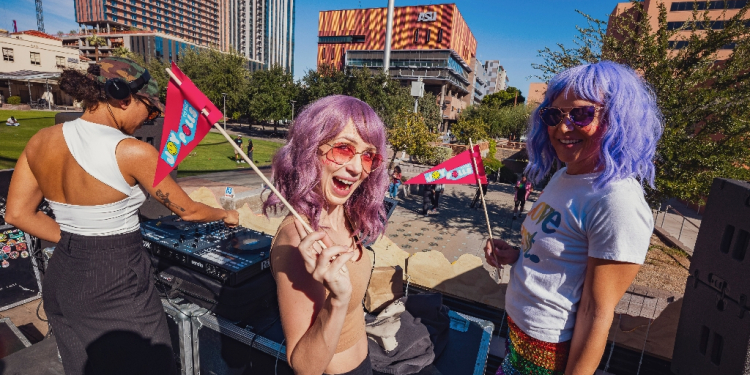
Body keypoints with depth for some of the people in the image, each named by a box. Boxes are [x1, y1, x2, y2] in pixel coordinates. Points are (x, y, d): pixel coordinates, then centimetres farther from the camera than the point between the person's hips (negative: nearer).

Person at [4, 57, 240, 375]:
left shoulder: (40, 141, -3)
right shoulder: (133, 153, -23)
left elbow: (17, 213, 6)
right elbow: (187, 210, -13)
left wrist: (76, 240, 10)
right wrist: (226, 215, 4)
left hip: (60, 282, 7)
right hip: (117, 288, -7)